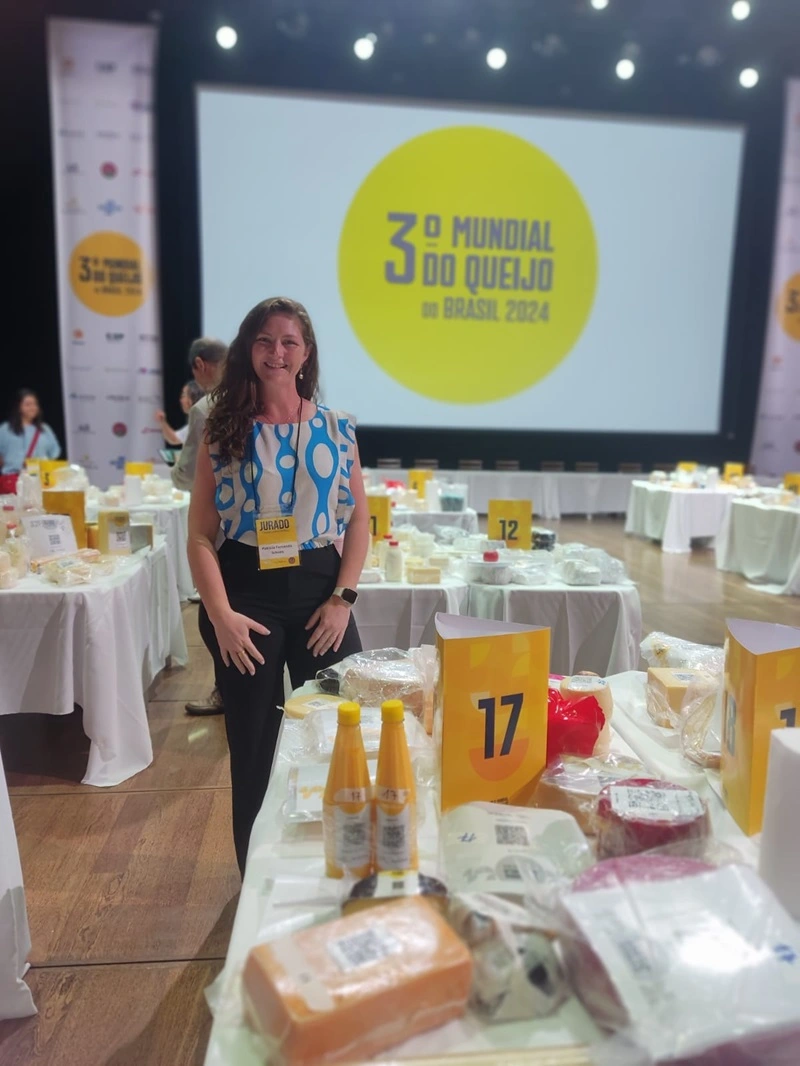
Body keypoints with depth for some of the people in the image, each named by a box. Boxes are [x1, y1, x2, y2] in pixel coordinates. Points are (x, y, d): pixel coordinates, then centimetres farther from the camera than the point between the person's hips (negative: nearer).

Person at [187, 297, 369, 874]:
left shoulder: (338, 428, 3)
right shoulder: (223, 432, 1)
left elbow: (359, 520, 5)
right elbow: (201, 534, -2)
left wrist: (343, 598, -6)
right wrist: (220, 614, -13)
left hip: (319, 591, 1)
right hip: (247, 594, -1)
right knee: (253, 745, 11)